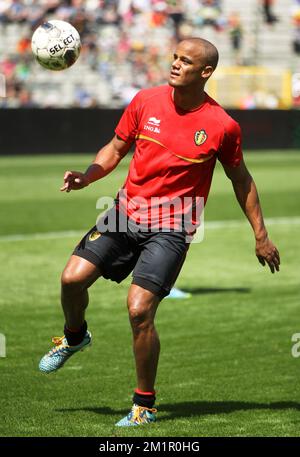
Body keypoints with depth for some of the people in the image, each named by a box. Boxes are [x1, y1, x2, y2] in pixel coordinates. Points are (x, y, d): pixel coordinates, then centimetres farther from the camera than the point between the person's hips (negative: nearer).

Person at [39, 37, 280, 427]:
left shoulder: (222, 126, -9)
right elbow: (117, 148, 11)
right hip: (127, 211, 4)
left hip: (172, 229, -4)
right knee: (73, 278, -8)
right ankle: (75, 336, 28)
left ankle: (144, 406, 1)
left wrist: (261, 236, 9)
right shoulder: (146, 101, -1)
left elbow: (241, 179, 5)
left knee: (140, 309, -17)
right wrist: (87, 176, -8)